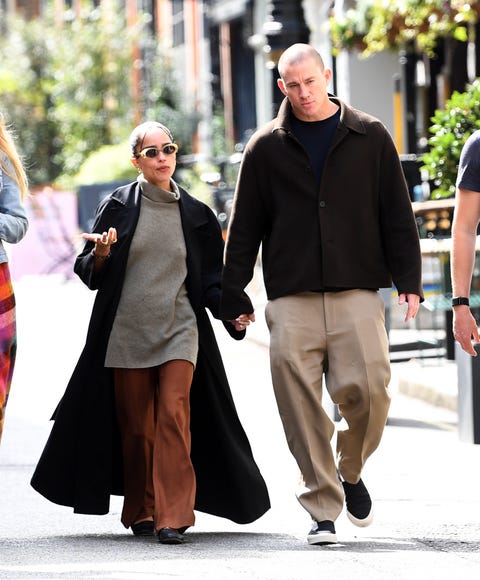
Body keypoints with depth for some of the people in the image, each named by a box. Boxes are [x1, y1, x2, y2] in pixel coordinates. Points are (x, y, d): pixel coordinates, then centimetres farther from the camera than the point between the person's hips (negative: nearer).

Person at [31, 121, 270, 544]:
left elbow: (211, 280, 12)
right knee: (135, 425, 4)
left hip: (179, 331, 0)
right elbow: (89, 272, 6)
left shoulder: (196, 214, 8)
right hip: (126, 332, 0)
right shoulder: (118, 206, 5)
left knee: (174, 416, -14)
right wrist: (101, 255, -16)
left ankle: (173, 518, -18)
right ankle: (141, 512, 19)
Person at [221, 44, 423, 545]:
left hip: (357, 292, 0)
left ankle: (350, 471, 16)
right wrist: (233, 296, 7)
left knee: (367, 389, -13)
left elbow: (397, 215, 10)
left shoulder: (369, 138, 9)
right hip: (291, 299, 1)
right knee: (302, 405, -5)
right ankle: (322, 508, 3)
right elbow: (243, 228, 12)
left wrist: (408, 280, 3)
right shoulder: (267, 148, 9)